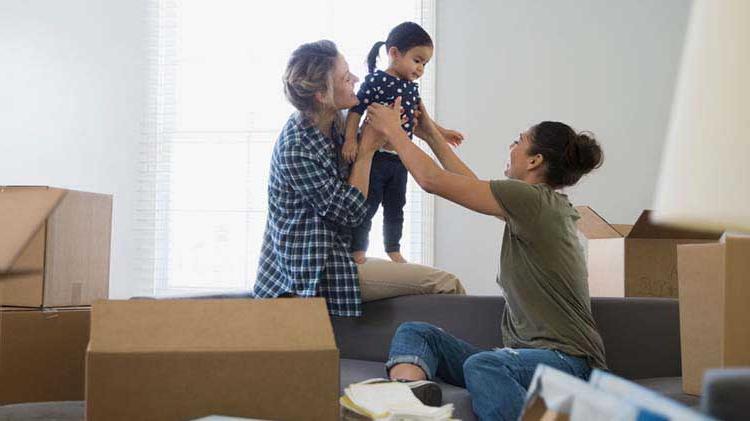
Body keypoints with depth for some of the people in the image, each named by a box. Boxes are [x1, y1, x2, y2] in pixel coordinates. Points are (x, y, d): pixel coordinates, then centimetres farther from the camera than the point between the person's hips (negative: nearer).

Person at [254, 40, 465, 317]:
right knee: (446, 285, -14)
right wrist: (368, 149, -14)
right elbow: (350, 212, -18)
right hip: (312, 274, -9)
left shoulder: (334, 123, 2)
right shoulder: (296, 149, -24)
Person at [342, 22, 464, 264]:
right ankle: (358, 249, 13)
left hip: (400, 160, 7)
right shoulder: (376, 80, -13)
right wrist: (350, 139, -24)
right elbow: (356, 109, -16)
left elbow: (420, 118, 25)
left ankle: (393, 249, 28)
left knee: (396, 208, 16)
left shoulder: (412, 88, 12)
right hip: (375, 157, -7)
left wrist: (442, 132, 29)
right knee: (367, 206, 1)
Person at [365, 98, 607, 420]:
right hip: (526, 355, 9)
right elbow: (474, 185, 29)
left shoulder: (530, 198, -11)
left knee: (481, 365, -40)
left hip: (566, 361, -9)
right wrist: (430, 134, 34)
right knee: (414, 332, -6)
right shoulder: (547, 203, 18)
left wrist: (391, 129, 8)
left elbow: (432, 179, -7)